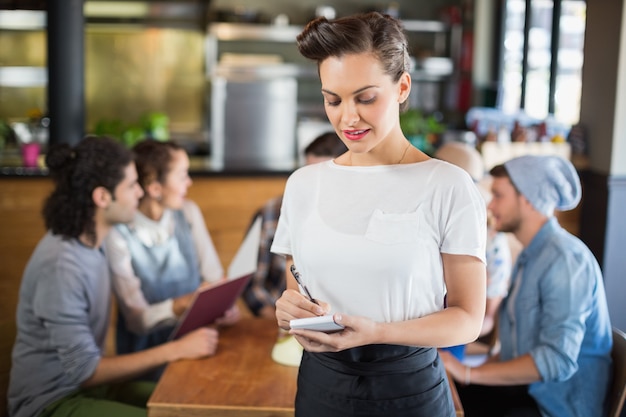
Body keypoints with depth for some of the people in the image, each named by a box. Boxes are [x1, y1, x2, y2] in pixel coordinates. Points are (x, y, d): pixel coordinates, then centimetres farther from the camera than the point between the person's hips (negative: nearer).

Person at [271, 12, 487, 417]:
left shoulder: (449, 186, -10)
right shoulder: (303, 184, 2)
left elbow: (468, 318, -9)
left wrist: (376, 332, -23)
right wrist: (290, 309, -11)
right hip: (321, 383, 4)